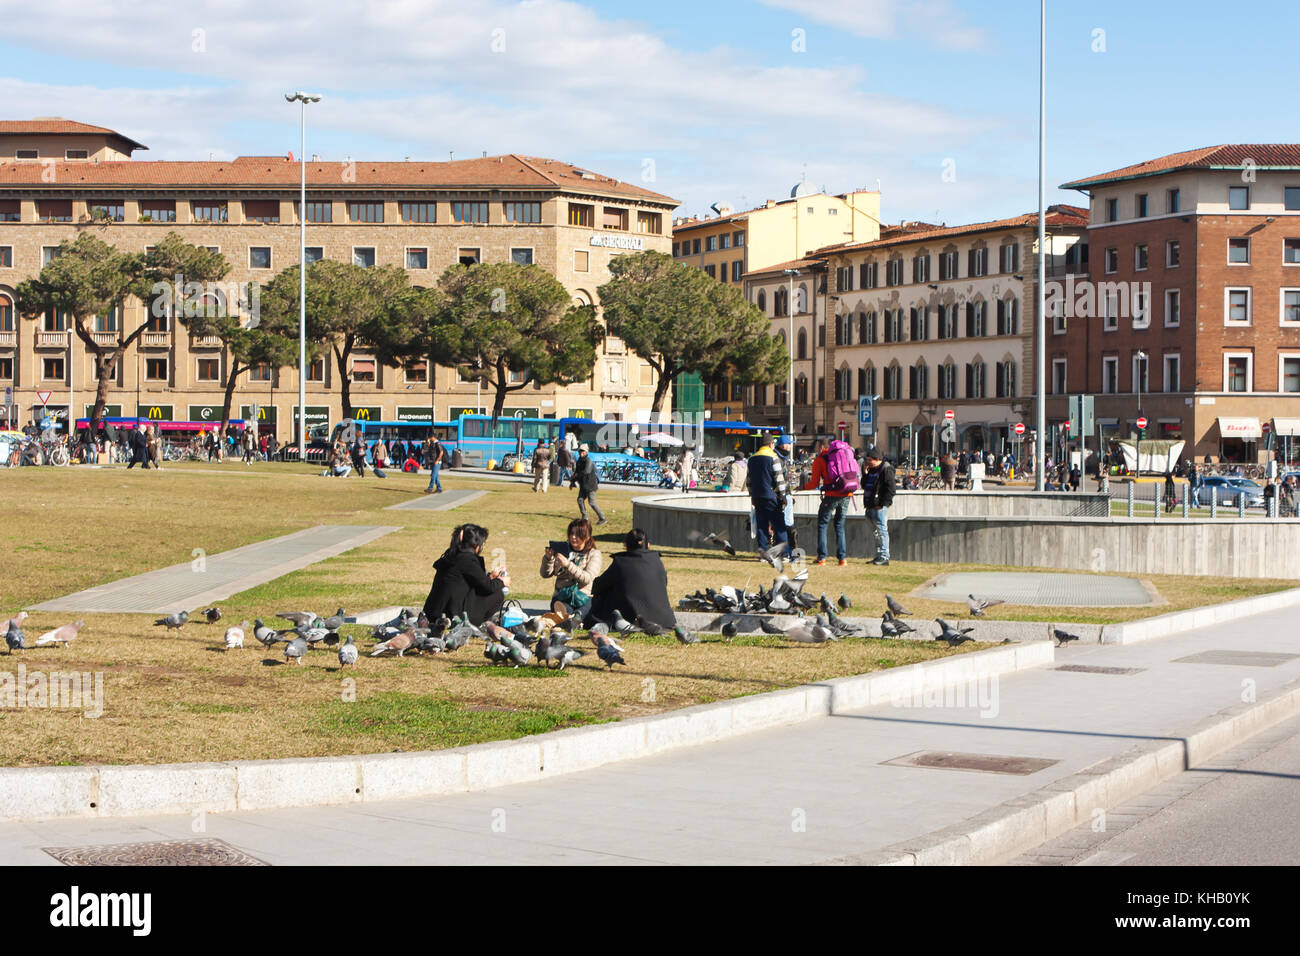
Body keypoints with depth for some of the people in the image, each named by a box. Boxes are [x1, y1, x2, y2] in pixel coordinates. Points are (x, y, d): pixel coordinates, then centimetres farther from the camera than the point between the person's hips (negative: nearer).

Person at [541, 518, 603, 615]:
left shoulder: (594, 554, 9)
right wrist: (548, 559, -6)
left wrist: (568, 564, -20)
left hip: (584, 596, -1)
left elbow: (587, 578, -8)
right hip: (561, 596, 1)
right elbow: (545, 574, 15)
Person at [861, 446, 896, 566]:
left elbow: (891, 489, -16)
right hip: (870, 507, 9)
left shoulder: (886, 470, -11)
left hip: (880, 508, -9)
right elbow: (864, 486, 22)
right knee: (876, 533, 13)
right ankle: (879, 556, 19)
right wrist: (865, 474, 6)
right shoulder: (871, 470, 17)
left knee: (882, 531, -9)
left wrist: (882, 504, -18)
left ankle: (884, 557, -9)